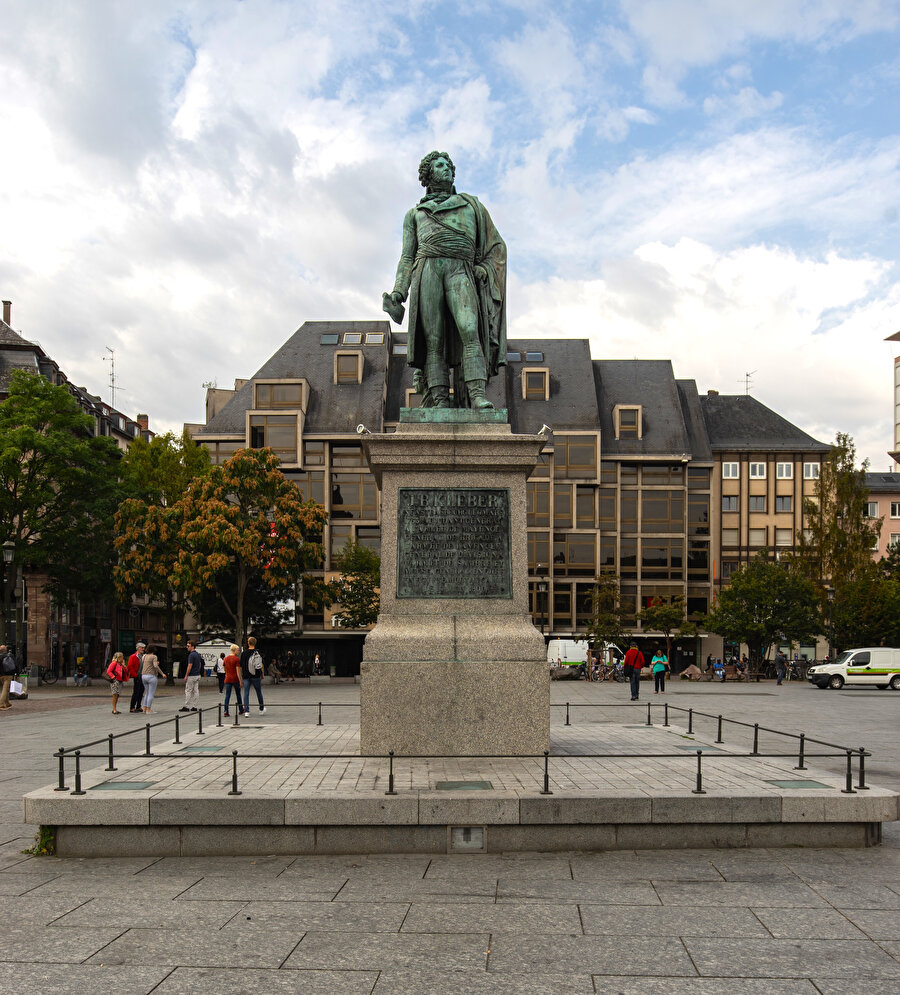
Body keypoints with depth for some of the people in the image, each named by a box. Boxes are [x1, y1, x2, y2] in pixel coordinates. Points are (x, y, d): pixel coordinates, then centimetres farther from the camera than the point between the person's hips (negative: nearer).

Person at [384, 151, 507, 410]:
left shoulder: (470, 204, 29)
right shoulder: (415, 214, 29)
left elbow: (497, 244, 25)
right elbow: (407, 256, 21)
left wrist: (485, 269, 6)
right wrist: (398, 292, 5)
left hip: (460, 272, -1)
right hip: (428, 269, 1)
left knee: (469, 330, -23)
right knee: (434, 341, -12)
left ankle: (477, 397, -34)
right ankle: (440, 401, -19)